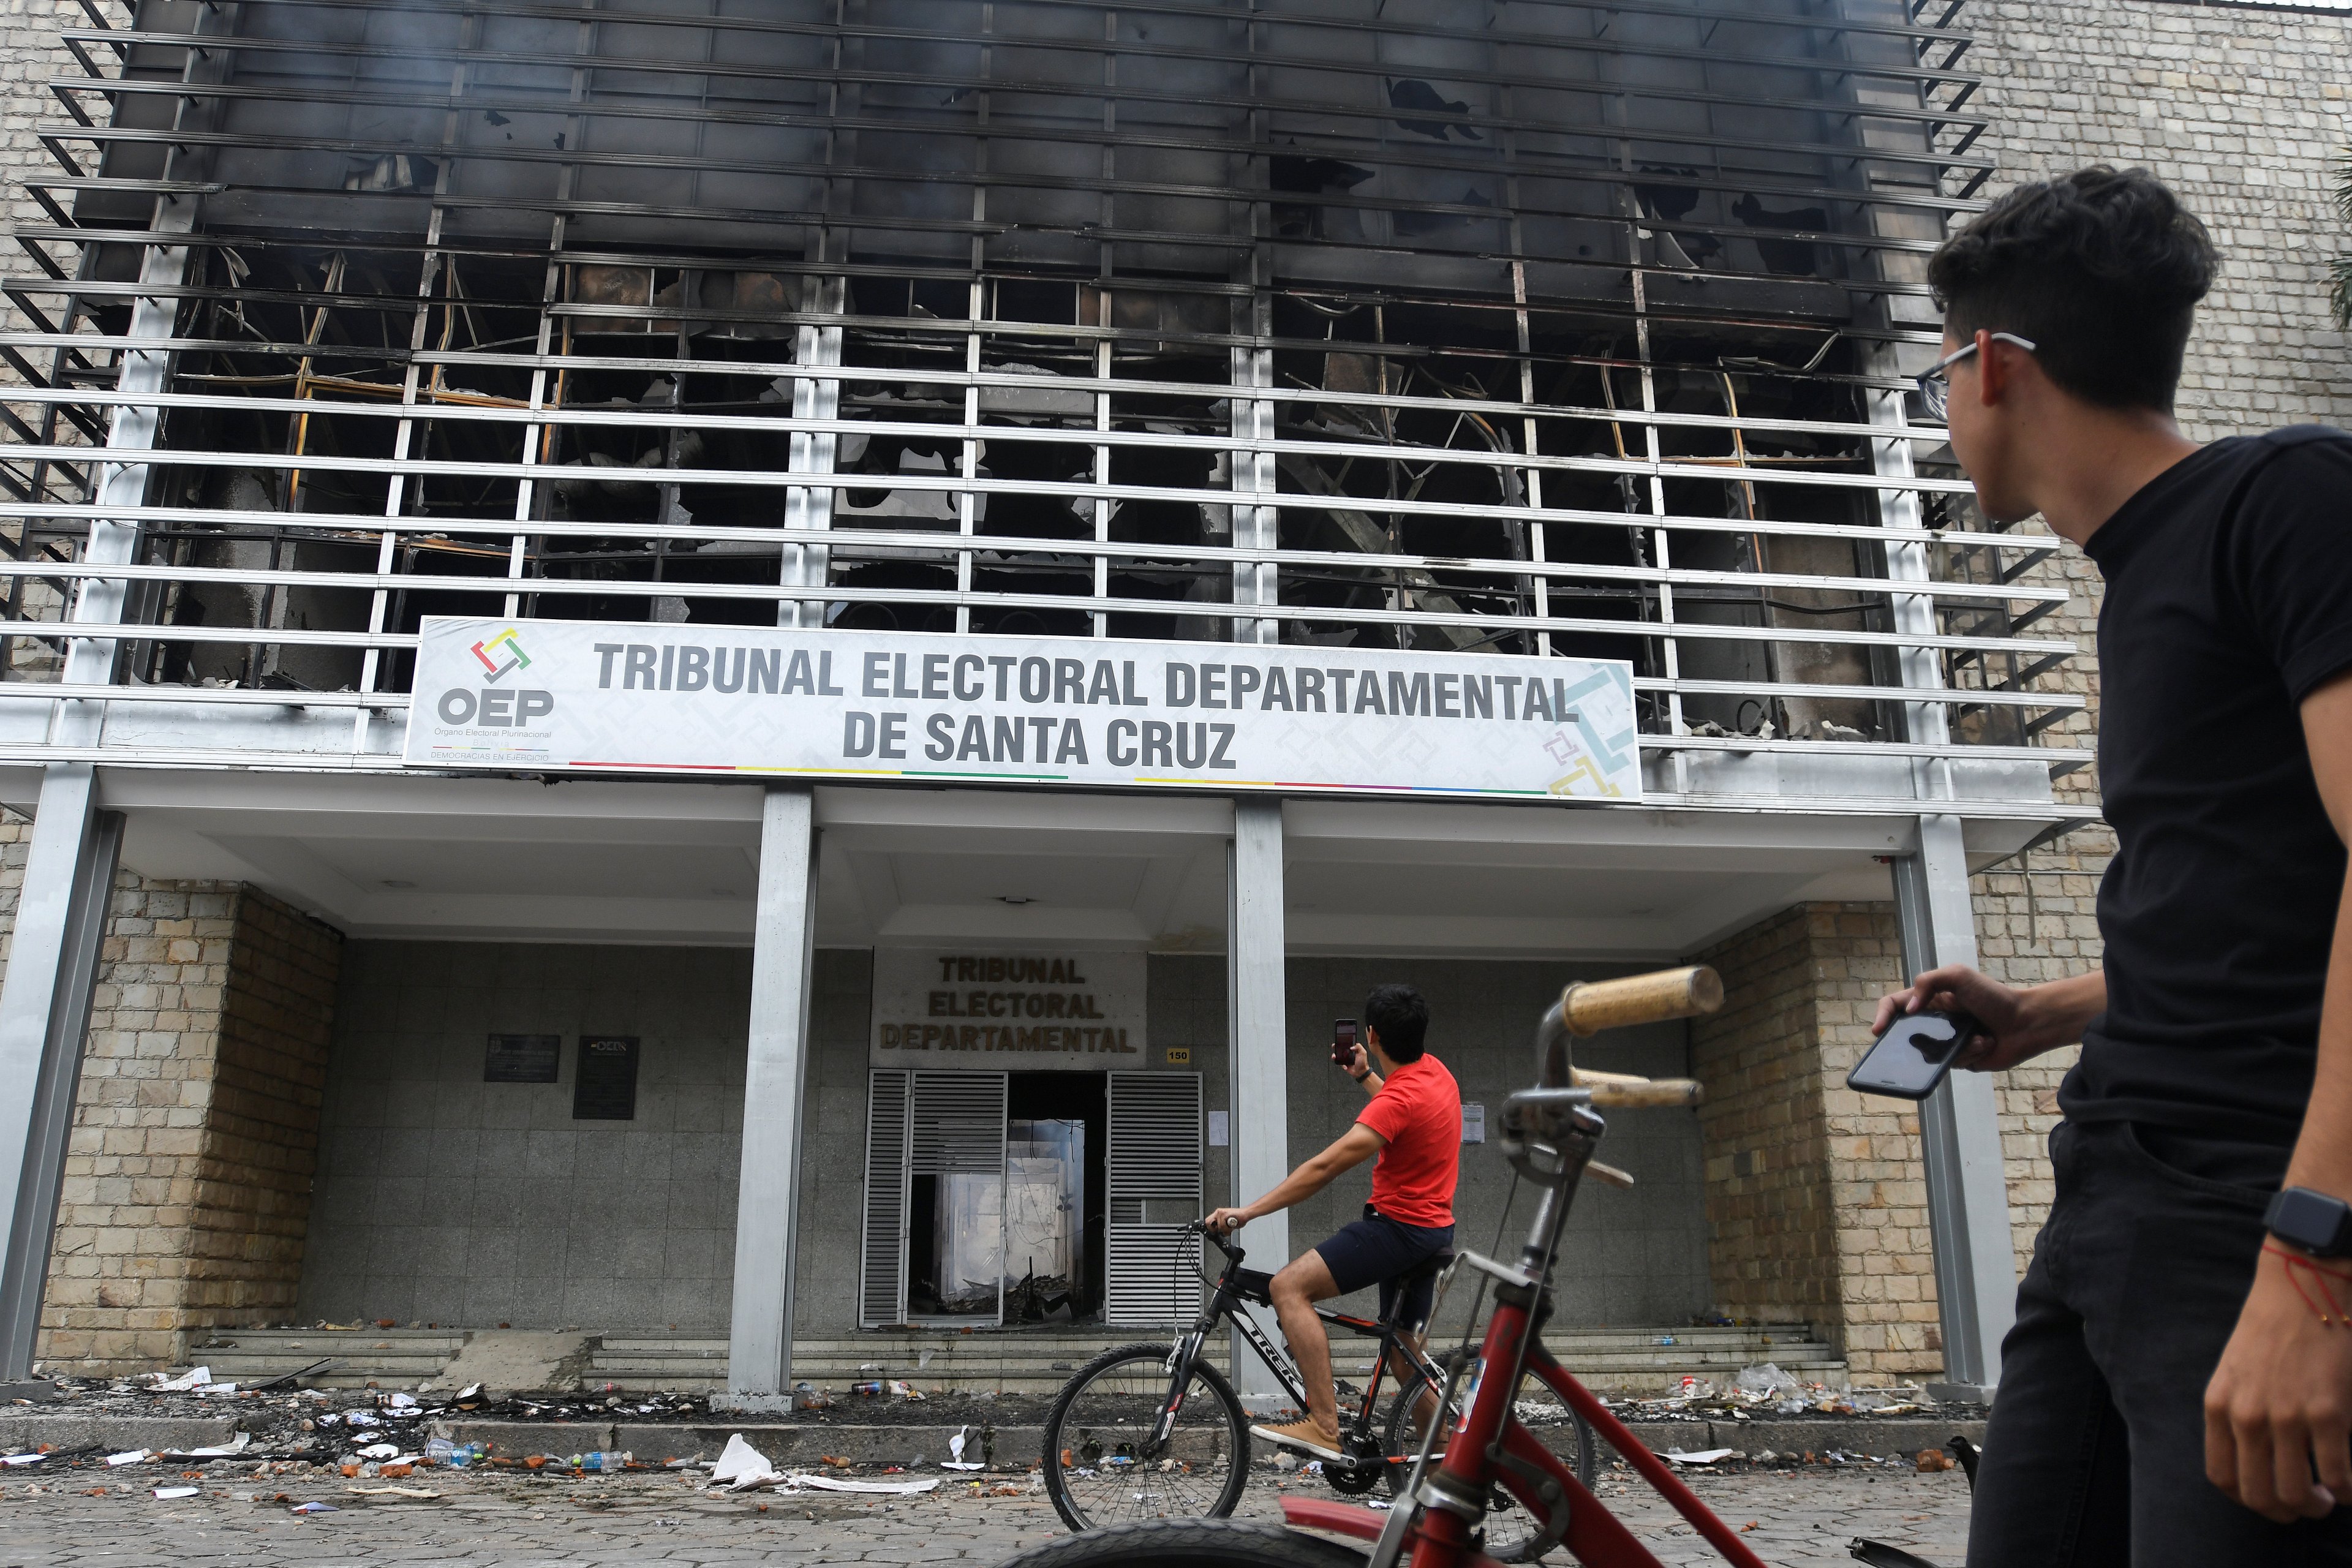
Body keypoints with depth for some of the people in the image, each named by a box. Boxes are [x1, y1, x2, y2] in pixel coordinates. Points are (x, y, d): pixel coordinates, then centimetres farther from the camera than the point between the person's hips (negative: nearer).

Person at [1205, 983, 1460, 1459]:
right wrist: (1365, 1076, 28)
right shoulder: (1433, 1070, 5)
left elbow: (1323, 1168, -29)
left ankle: (1324, 1427, -25)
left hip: (1398, 1227, -10)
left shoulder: (1400, 1099, -23)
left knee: (1289, 1287, -20)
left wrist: (1246, 1212, -28)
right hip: (1434, 1228, 10)